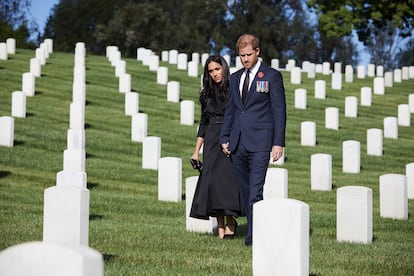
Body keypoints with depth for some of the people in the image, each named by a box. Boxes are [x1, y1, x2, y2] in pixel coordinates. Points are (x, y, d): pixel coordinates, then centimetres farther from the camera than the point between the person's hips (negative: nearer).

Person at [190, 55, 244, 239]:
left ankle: (230, 221, -4)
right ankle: (220, 226, 1)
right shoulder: (207, 94, 14)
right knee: (211, 179, -3)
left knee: (226, 177, -17)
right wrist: (196, 151, 13)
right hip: (211, 143, 4)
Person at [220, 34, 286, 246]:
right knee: (245, 189, 8)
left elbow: (279, 111, -2)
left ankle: (253, 235, -14)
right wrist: (224, 138, 13)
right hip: (238, 143, 6)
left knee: (256, 189, -13)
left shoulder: (272, 76, 0)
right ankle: (255, 227, 18)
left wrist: (278, 143, -8)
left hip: (260, 142, -6)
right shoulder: (235, 78, 16)